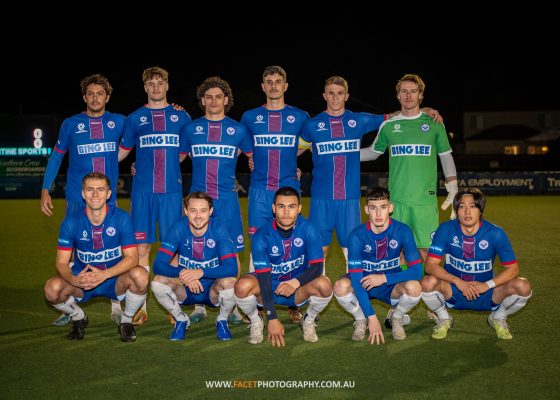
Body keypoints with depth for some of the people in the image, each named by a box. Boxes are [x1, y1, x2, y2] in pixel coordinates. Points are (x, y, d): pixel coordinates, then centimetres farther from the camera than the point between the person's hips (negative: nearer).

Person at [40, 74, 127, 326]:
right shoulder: (71, 124, 5)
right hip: (76, 199, 0)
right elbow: (56, 156, 11)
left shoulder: (119, 122, 6)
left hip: (109, 198, 0)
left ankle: (117, 308, 10)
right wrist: (45, 190, 5)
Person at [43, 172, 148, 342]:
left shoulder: (121, 218, -12)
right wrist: (74, 280, -33)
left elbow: (132, 257, -17)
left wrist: (105, 274, -33)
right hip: (81, 280, 1)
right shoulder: (71, 221, -8)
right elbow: (61, 263, -9)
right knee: (52, 288, -28)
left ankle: (126, 321, -1)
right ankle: (79, 318, 7)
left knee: (140, 275, -32)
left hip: (114, 280, -1)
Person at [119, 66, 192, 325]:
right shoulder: (135, 118, 11)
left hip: (171, 190, 0)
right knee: (141, 247, -2)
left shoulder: (181, 117, 11)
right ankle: (140, 308, 5)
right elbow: (122, 152, 18)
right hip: (142, 190, 0)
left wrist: (165, 166, 8)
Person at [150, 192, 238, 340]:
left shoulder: (219, 229, -18)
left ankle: (222, 320, 0)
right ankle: (181, 320, 4)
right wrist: (183, 273, -38)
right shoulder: (179, 228, -14)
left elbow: (231, 268, -26)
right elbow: (158, 265, -19)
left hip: (213, 289, -2)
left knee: (229, 282, -33)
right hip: (185, 290, 2)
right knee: (158, 282, -25)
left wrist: (200, 272, -40)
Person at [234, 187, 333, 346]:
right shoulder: (262, 236, -17)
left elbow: (317, 266, -16)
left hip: (299, 289, 0)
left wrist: (296, 282, -37)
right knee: (243, 286, -32)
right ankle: (256, 322, 2)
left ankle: (308, 321, 2)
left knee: (324, 286, -31)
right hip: (269, 287, 0)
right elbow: (263, 276, -21)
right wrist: (272, 318, -28)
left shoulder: (308, 230, -14)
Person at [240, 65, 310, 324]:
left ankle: (294, 305, 8)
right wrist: (255, 162, 13)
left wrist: (291, 163, 14)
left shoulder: (300, 117, 8)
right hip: (260, 189, 1)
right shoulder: (250, 117, 10)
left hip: (289, 187, 0)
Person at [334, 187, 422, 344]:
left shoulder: (402, 231, -17)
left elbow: (417, 270, -19)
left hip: (391, 284, 0)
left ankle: (396, 318, 3)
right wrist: (371, 316, -29)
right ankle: (361, 319, 1)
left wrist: (384, 278, -29)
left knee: (414, 287, -32)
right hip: (364, 283, 0)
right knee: (341, 286, -32)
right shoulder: (357, 236, -20)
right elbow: (356, 278, -23)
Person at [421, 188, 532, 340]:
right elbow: (430, 265, -18)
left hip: (486, 294, 1)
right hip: (453, 293, 0)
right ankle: (444, 319, 3)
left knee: (523, 287, -24)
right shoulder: (446, 229, -14)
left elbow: (512, 268, -10)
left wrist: (488, 285, -26)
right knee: (428, 283, -32)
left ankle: (498, 318, 10)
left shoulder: (495, 233, -12)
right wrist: (457, 281, -32)